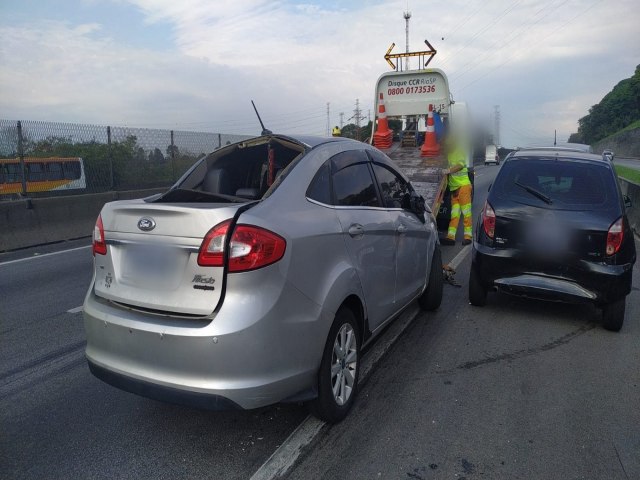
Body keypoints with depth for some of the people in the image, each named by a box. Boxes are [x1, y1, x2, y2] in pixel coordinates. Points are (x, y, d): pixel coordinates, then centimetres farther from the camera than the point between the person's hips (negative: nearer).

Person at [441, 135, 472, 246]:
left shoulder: (459, 151, -1)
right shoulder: (449, 154, 19)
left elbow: (461, 164, -17)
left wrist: (449, 170, -29)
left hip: (463, 185, -6)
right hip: (454, 187, 7)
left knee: (466, 211, -6)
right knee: (454, 212, 2)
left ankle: (468, 235, -5)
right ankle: (451, 236, -3)